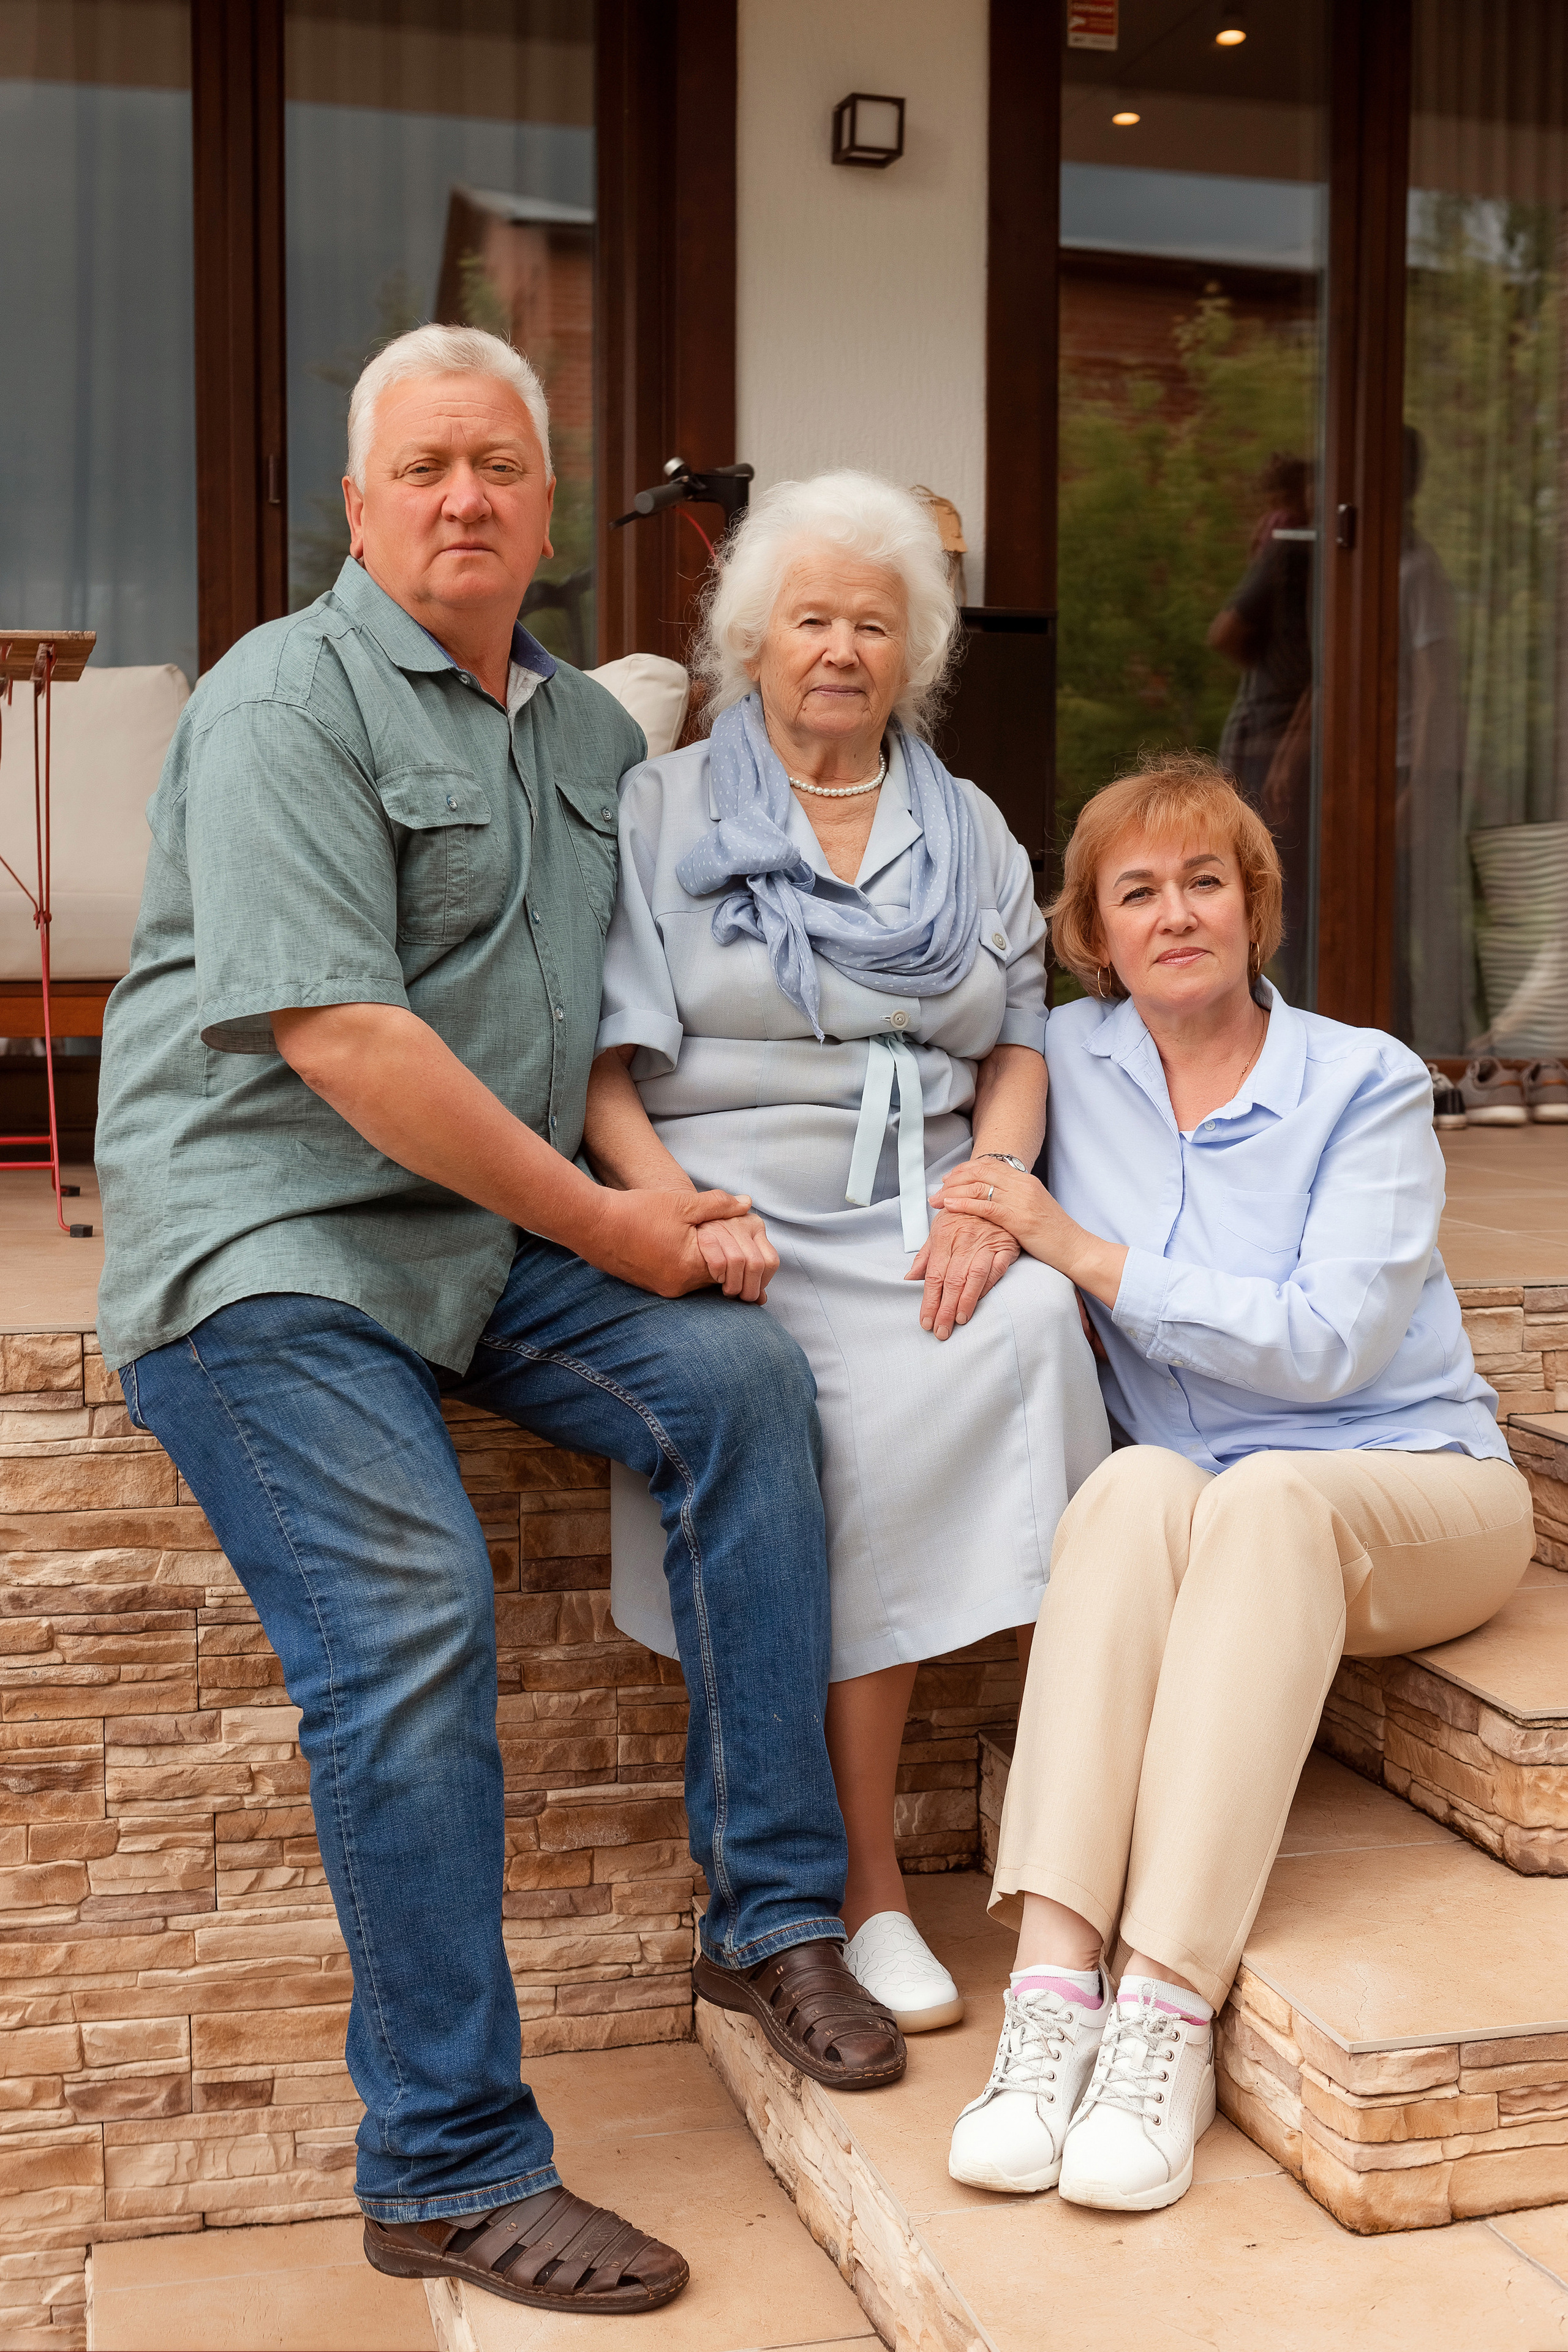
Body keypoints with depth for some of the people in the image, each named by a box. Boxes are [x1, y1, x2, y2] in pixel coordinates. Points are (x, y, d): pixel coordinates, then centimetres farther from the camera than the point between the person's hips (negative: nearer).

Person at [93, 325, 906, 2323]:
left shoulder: (590, 731, 16)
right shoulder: (288, 700, -9)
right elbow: (340, 1038, -19)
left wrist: (671, 1199, 1)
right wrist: (609, 1225, -14)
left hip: (491, 1232, 7)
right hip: (264, 1244, -7)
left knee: (739, 1375, -12)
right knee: (409, 1625, -17)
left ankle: (770, 1917, -1)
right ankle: (451, 2172, -3)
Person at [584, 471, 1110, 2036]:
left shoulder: (970, 832, 22)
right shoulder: (662, 810, 12)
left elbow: (1018, 1047, 16)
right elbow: (600, 1057, 2)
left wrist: (987, 1201, -4)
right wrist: (670, 1200, -16)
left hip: (923, 1220, 3)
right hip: (737, 1217, -2)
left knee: (1028, 1321, -30)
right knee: (866, 1422, -31)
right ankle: (864, 1877, -18)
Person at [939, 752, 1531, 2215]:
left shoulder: (1367, 1087, -5)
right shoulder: (1068, 1062, 6)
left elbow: (1325, 1342, -15)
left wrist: (1081, 1252, -16)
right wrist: (984, 1221, -3)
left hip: (1412, 1495, -2)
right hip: (1190, 1511, 2)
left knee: (1265, 1500, -37)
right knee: (1133, 1488, -35)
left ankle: (1167, 2011, -42)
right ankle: (1052, 1986, -44)